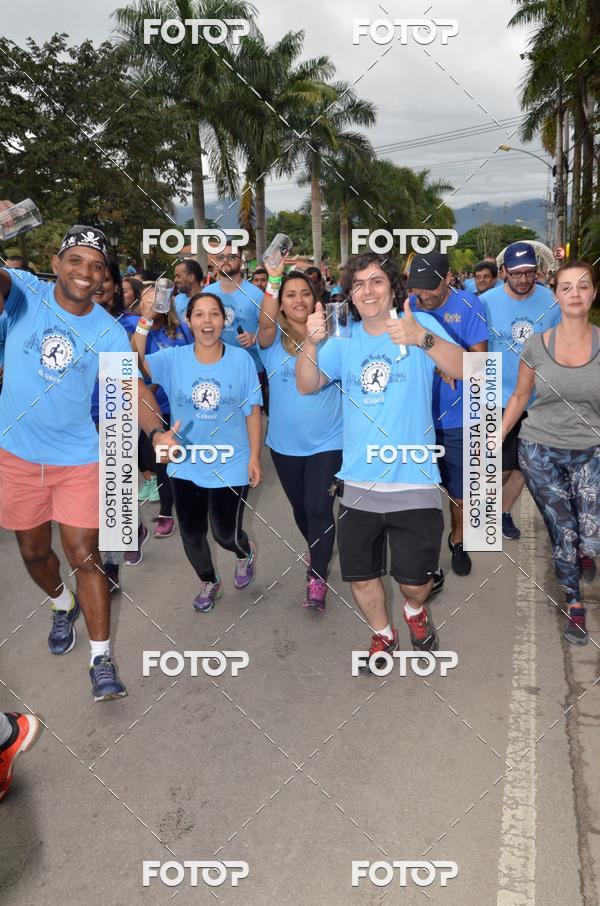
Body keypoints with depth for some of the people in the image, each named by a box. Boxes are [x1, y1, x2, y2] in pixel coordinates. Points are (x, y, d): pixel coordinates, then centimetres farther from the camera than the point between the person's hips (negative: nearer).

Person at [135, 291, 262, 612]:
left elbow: (252, 411, -5)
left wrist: (254, 457, -5)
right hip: (185, 464, 2)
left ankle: (244, 553, 45)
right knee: (191, 533, 16)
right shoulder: (173, 358, -7)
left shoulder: (241, 359, -9)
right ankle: (209, 582, 46)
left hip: (230, 464, -2)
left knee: (225, 534, 6)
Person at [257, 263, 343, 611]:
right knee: (300, 507, 19)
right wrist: (274, 279, -35)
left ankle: (317, 579, 7)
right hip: (286, 442, 2)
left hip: (327, 440, -2)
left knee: (319, 508, -8)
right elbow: (266, 322, -27)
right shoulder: (274, 338, -3)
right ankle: (319, 552, 47)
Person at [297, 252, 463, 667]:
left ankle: (415, 610, 44)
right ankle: (383, 634, 42)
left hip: (414, 481, -3)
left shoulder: (421, 325, -6)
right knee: (360, 576, 14)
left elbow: (465, 371, -21)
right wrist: (311, 343, -21)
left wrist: (422, 338, -39)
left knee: (415, 579, 8)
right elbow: (307, 385, -2)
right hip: (358, 483, 3)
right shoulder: (344, 340, 5)